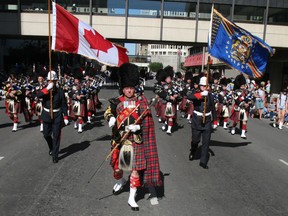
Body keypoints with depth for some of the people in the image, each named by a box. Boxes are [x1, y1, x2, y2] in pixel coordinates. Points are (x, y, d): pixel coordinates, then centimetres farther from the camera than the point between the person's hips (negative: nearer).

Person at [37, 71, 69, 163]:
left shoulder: (60, 91, -6)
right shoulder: (45, 90, -1)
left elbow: (64, 105, -4)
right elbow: (38, 95, -22)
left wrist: (66, 117, -8)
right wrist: (47, 88, -31)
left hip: (57, 116, -3)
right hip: (46, 115, 3)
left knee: (56, 136, 0)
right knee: (46, 135, 15)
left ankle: (55, 155, 9)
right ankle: (51, 148, 43)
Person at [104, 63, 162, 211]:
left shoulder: (141, 101, -4)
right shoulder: (117, 101, -2)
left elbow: (146, 121, -3)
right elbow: (108, 112, 12)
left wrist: (137, 127, -22)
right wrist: (111, 118, -10)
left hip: (136, 142, -1)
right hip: (120, 141, 2)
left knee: (136, 169, 2)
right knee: (117, 166, 17)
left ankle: (132, 198, 20)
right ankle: (120, 182, 53)